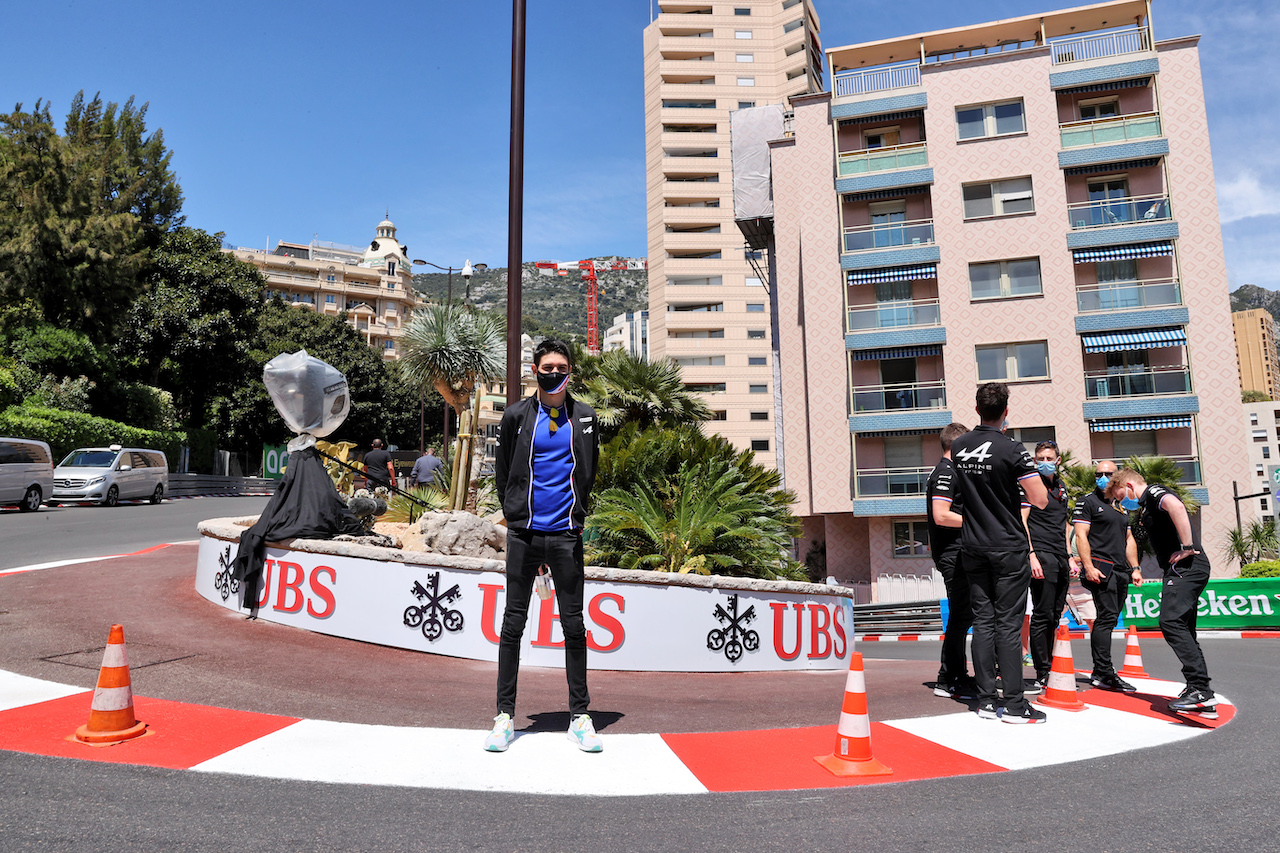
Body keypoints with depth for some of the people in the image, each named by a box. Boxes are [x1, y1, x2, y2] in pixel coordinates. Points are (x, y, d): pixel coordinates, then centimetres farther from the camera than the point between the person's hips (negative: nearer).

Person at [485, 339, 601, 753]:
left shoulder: (585, 417, 7)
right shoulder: (517, 415, 5)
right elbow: (503, 474, 10)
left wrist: (574, 518, 10)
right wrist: (516, 518, 7)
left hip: (566, 534, 1)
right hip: (524, 533, 0)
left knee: (574, 625, 4)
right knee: (513, 623, 3)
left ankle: (579, 717, 14)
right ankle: (505, 715, 13)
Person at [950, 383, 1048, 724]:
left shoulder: (958, 447, 5)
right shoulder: (1012, 450, -13)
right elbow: (1040, 501, -11)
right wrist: (1022, 479, 6)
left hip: (972, 548, 5)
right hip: (1008, 548, -5)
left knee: (982, 622, 8)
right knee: (1008, 624, -2)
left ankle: (986, 702, 11)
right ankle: (1014, 705, 3)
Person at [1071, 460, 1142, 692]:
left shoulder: (1121, 507, 23)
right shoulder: (1087, 502, 0)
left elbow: (1129, 539, 25)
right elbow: (1081, 535, -8)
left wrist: (1134, 568, 14)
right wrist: (1088, 566, -17)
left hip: (1120, 572, 7)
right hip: (1101, 569, -7)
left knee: (1107, 620, 8)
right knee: (1107, 618, -14)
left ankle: (1100, 673, 12)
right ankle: (1104, 673, -13)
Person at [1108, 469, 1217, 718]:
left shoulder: (1153, 492, -5)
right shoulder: (1146, 505, 25)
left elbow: (1176, 506, -28)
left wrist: (1187, 547, -25)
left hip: (1185, 566, -11)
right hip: (1182, 569, 11)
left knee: (1171, 622, -19)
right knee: (1182, 630, 11)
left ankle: (1200, 690, -23)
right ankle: (1199, 693, 13)